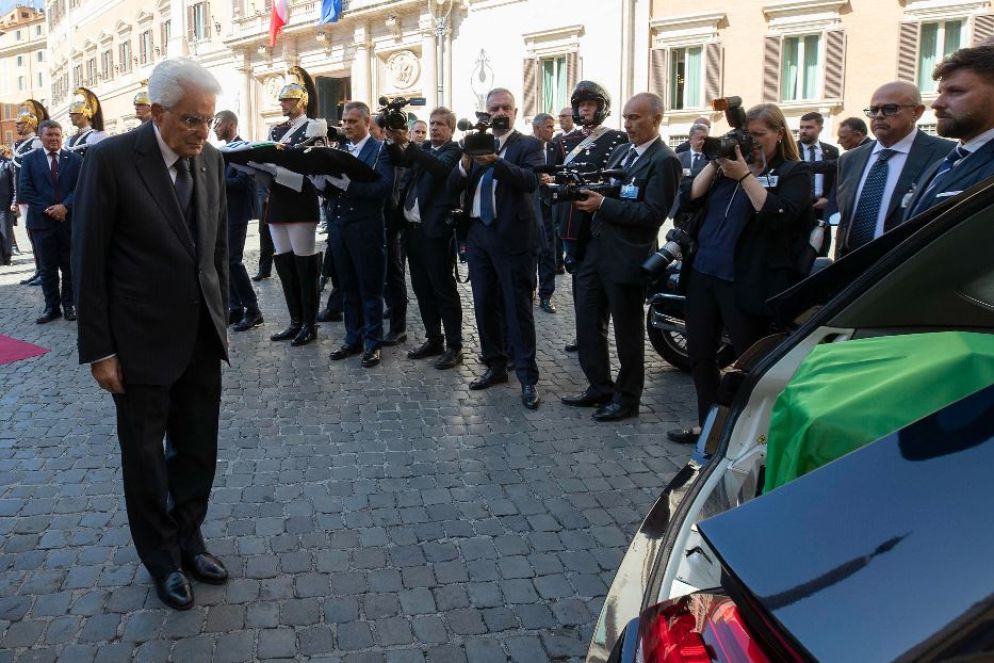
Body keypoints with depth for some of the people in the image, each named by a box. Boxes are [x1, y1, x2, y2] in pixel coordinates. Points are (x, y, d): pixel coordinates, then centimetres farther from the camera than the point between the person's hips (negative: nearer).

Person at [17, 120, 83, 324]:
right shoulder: (29, 159, 6)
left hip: (69, 219, 0)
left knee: (70, 266, 5)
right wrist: (47, 210, -11)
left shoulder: (75, 159, 6)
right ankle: (52, 307, 10)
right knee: (47, 268, 4)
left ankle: (69, 305, 14)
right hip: (42, 221, 0)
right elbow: (24, 190, -1)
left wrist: (65, 206, -15)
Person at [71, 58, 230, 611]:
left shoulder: (211, 160, 2)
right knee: (146, 456, 12)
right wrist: (99, 350, -12)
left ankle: (189, 540, 35)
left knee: (199, 451, 13)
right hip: (142, 341, -4)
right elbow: (89, 260, -11)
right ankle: (162, 559, 31)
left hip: (202, 337, 5)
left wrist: (221, 319, 11)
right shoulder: (111, 159, -13)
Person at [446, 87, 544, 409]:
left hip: (512, 236, -5)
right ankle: (495, 366, 25)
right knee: (485, 306, 11)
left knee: (518, 308, -3)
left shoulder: (529, 145, 0)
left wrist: (496, 161, -32)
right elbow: (452, 186, 4)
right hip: (478, 235, 5)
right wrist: (466, 161, -15)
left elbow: (531, 180, -19)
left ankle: (527, 377, 3)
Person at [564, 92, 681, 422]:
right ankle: (600, 386, 29)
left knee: (627, 331, 6)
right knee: (588, 323, 13)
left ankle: (627, 398, 21)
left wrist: (603, 204, -20)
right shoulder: (620, 151, 13)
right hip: (596, 250, 8)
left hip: (627, 258, -8)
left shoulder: (664, 161, -12)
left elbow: (654, 213, -20)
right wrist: (589, 192, -3)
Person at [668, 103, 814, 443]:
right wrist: (715, 162, -4)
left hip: (746, 281, -6)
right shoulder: (732, 163, 14)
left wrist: (745, 176, -18)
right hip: (703, 272, 6)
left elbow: (779, 214, -18)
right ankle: (708, 423, 29)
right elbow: (693, 196, 6)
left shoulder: (795, 172, -1)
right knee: (699, 352, 13)